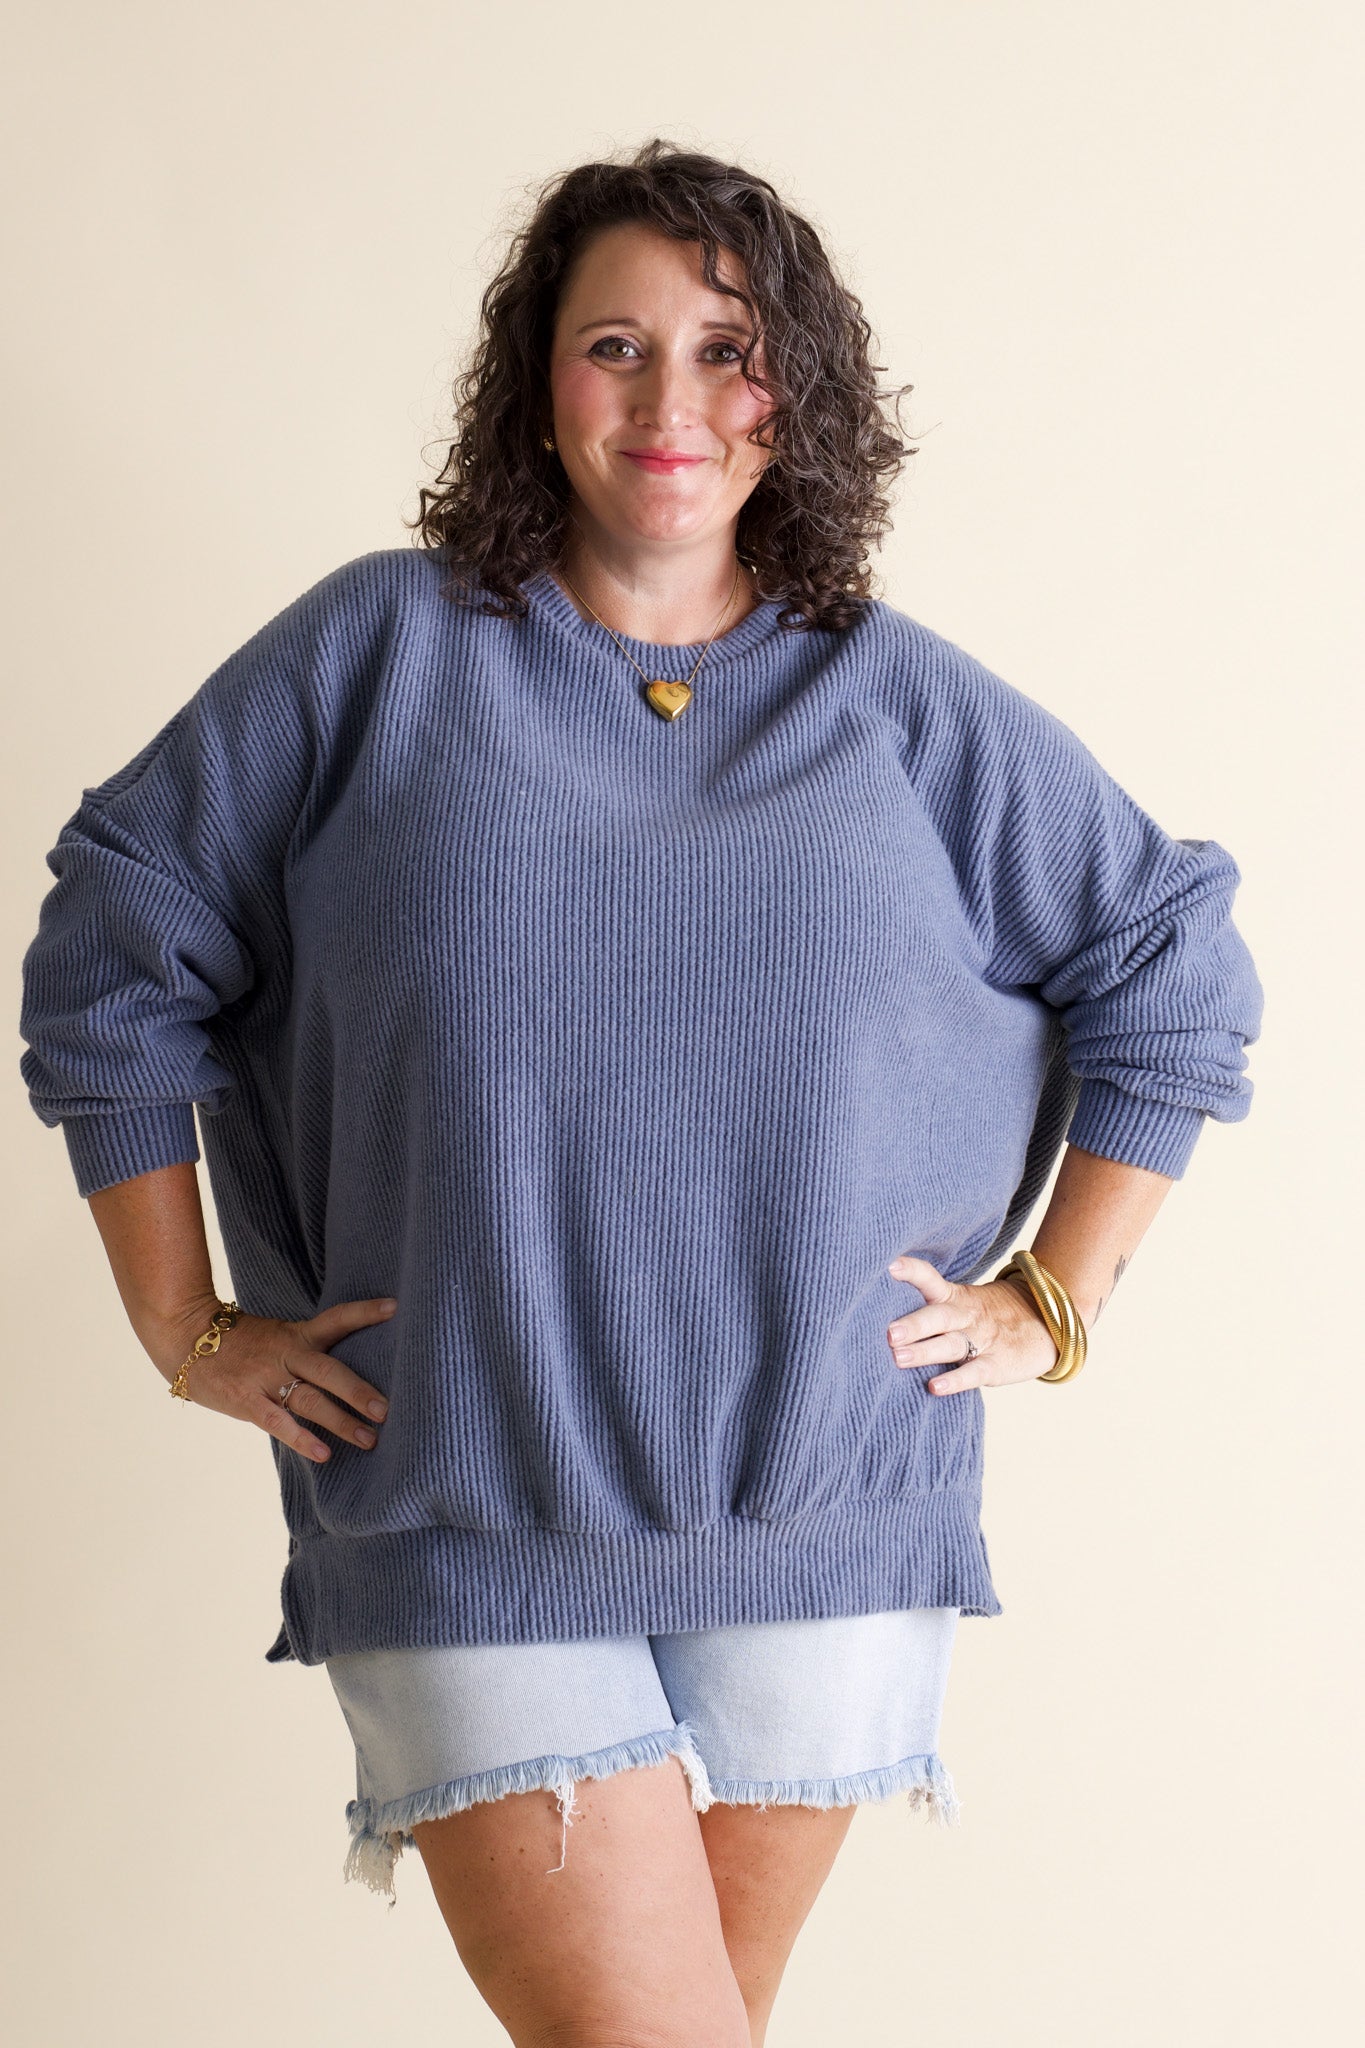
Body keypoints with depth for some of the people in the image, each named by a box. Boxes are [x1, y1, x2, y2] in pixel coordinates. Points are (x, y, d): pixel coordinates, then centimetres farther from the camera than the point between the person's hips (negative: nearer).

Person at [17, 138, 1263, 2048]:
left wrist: (1049, 1303, 8)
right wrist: (189, 1332, 3)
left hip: (823, 1522, 2)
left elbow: (1175, 974, 14)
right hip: (471, 1524, -2)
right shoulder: (382, 651, 1)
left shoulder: (902, 706, 6)